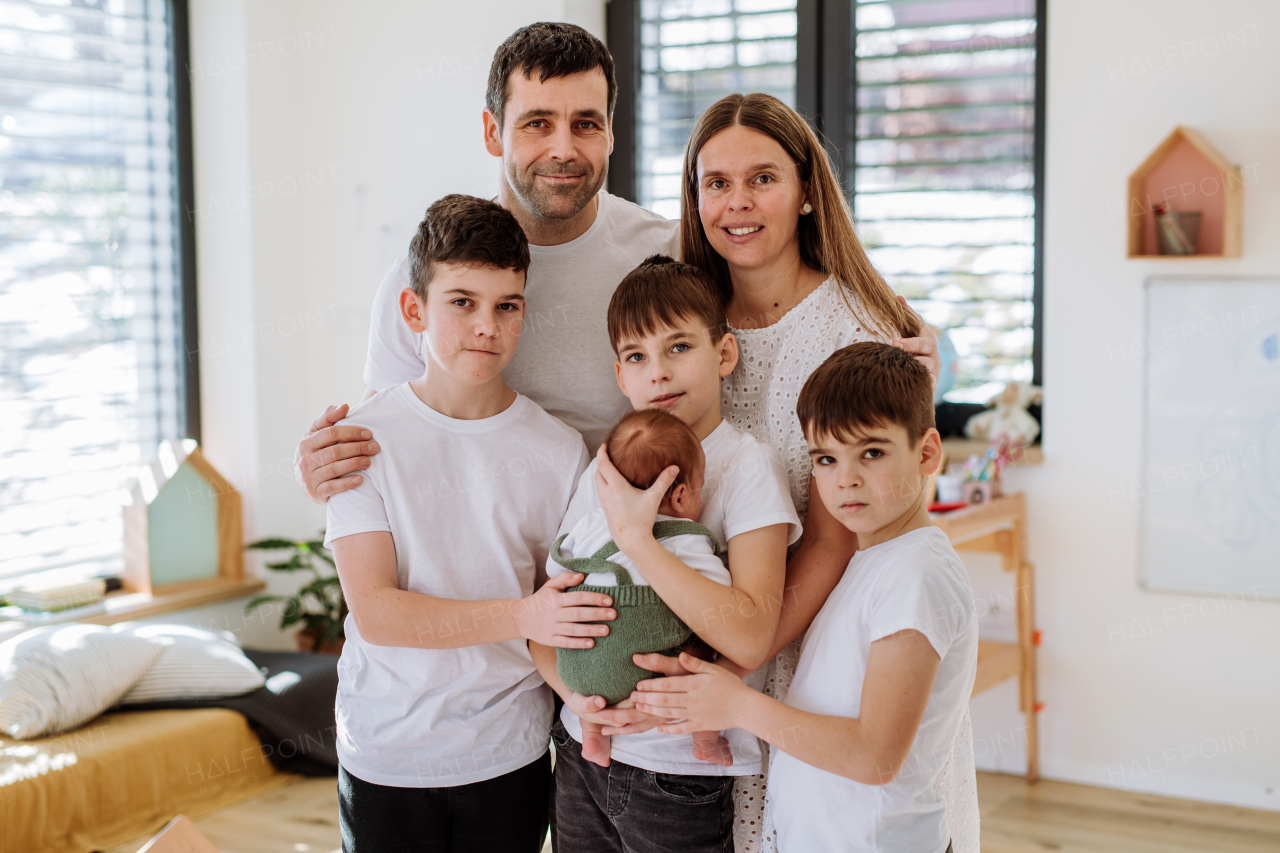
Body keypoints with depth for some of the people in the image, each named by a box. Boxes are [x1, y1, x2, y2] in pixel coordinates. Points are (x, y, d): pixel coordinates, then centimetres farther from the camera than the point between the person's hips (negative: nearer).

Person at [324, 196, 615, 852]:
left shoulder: (558, 449, -3)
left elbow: (565, 610, 2)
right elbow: (375, 611, -16)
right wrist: (522, 616, -26)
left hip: (511, 755, 2)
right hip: (386, 755, -1)